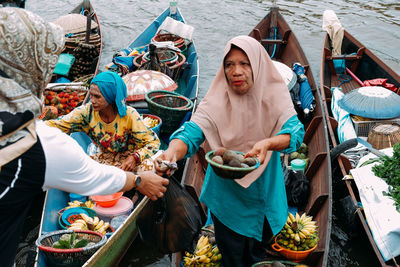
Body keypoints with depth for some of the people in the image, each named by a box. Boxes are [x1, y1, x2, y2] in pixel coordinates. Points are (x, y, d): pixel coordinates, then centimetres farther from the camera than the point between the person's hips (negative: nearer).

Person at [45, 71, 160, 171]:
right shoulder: (87, 111, -16)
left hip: (127, 161, -3)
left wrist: (135, 157, -34)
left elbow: (153, 142, -17)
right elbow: (54, 125, -16)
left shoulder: (129, 115, -22)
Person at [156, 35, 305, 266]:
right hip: (226, 193, -1)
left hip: (263, 193, 2)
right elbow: (192, 132, -28)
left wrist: (268, 143, -44)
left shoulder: (274, 94, -13)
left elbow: (295, 132, -24)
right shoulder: (216, 100, -17)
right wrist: (172, 152, -49)